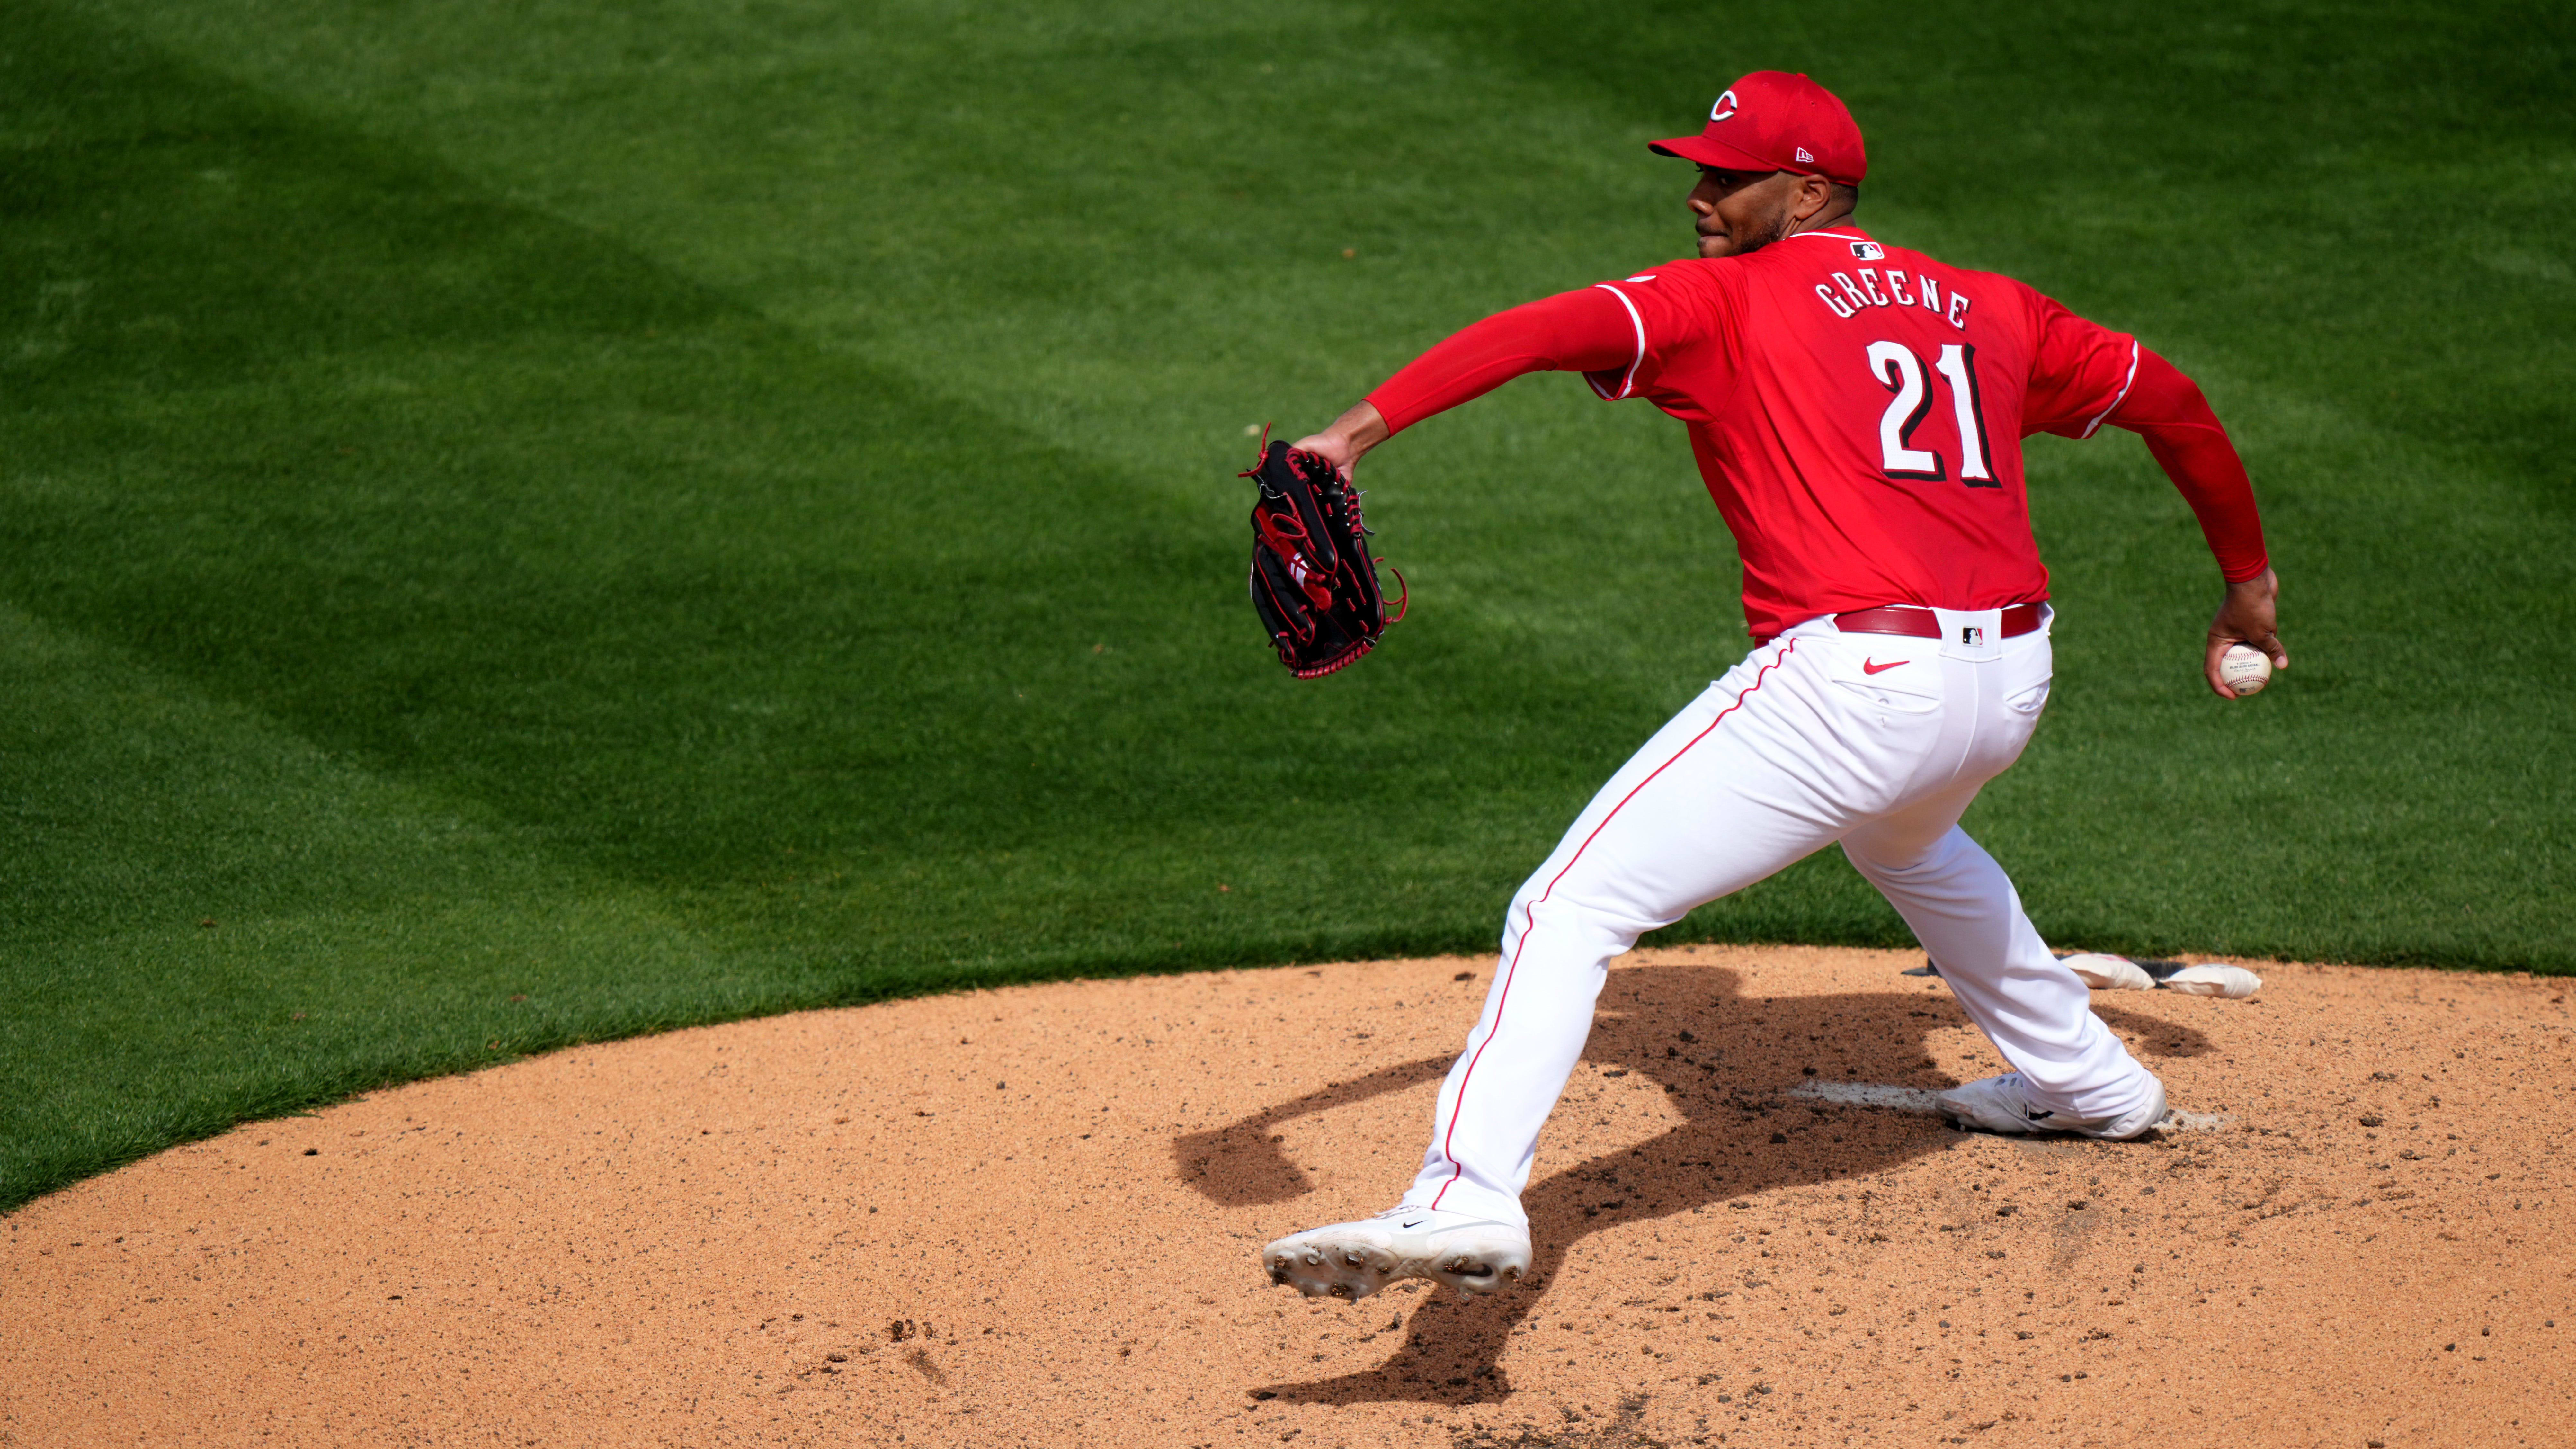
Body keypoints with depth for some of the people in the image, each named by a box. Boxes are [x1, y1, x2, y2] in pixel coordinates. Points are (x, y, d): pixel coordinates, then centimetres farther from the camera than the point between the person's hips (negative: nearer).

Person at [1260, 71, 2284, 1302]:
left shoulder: (1724, 300, 3)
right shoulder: (1987, 310, 20)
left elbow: (1552, 330, -14)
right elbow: (2166, 396, 27)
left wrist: (1360, 429, -24)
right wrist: (2247, 578, 40)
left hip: (1853, 679, -8)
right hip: (2011, 681, 8)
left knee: (1572, 906, -10)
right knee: (1900, 838, 42)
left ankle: (1469, 1198, -30)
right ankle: (2091, 1084, 55)